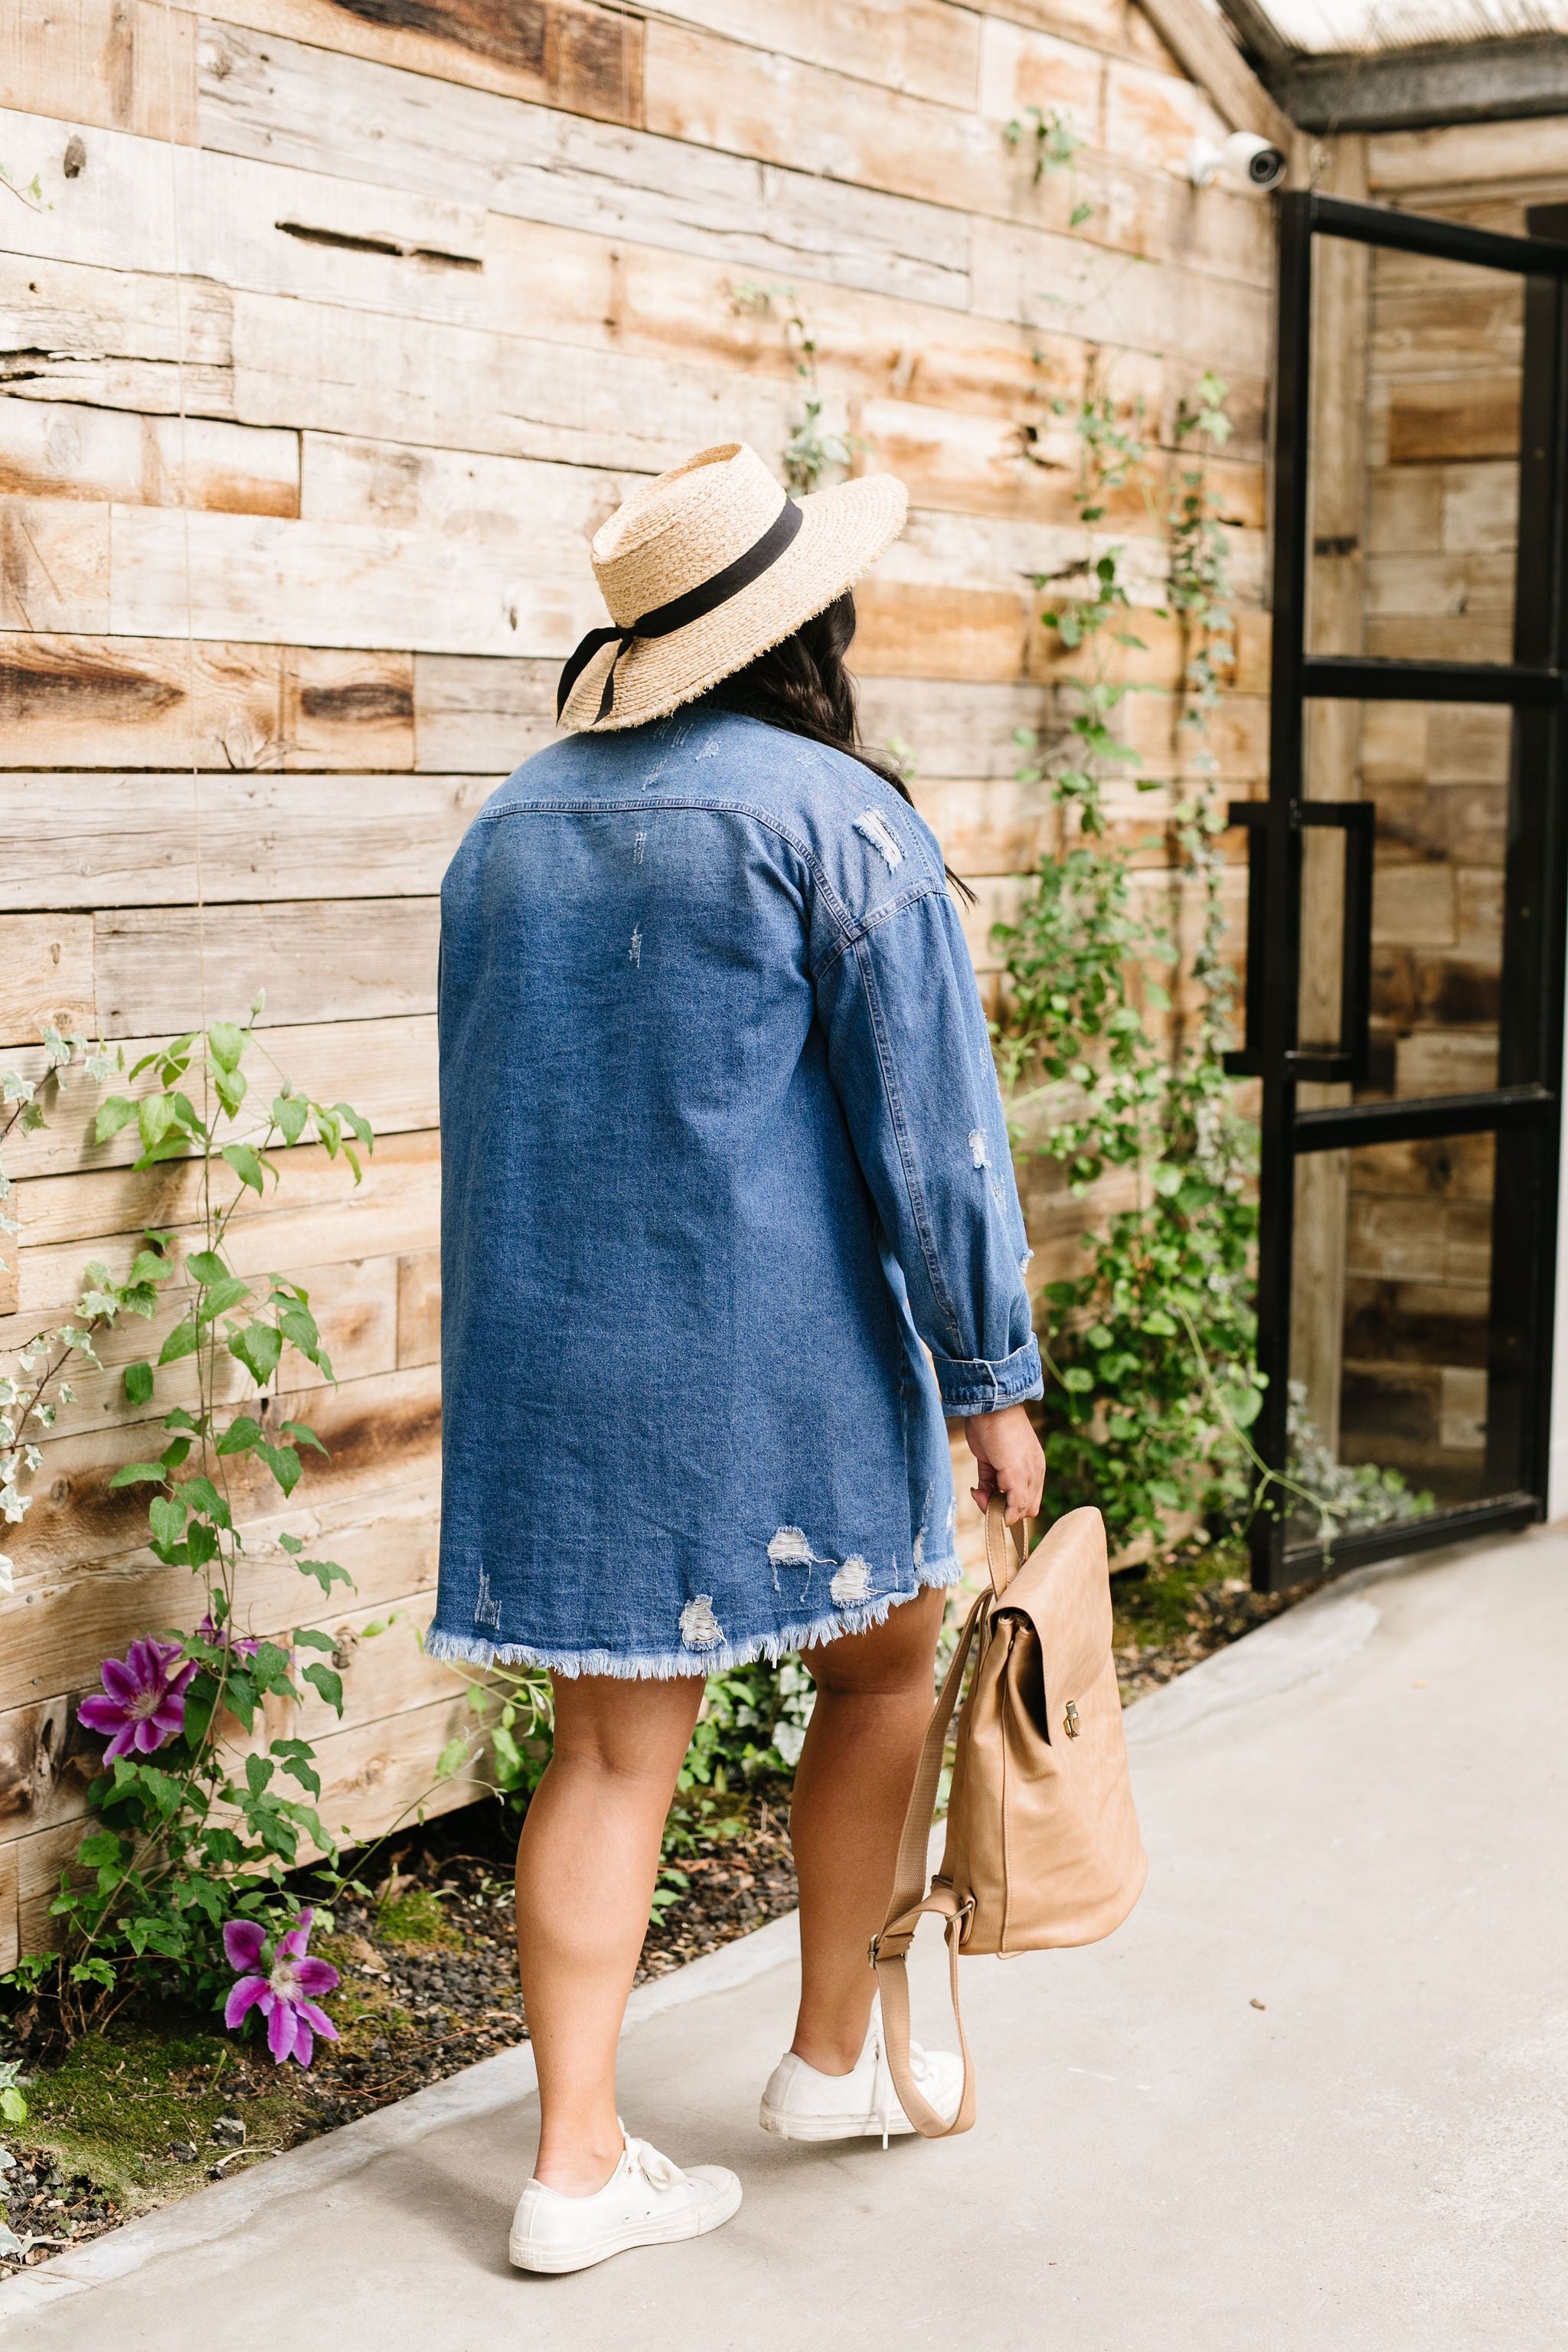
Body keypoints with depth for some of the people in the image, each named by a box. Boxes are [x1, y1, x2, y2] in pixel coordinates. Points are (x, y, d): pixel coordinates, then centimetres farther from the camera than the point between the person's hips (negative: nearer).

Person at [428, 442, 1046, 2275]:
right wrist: (993, 1378, -5)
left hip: (552, 1366, 5)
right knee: (883, 1663, 18)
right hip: (780, 1361, -5)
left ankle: (578, 2162, 10)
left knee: (613, 1747, 9)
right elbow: (932, 1130, -12)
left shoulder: (511, 823, 11)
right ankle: (833, 2055, 29)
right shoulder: (834, 818, -11)